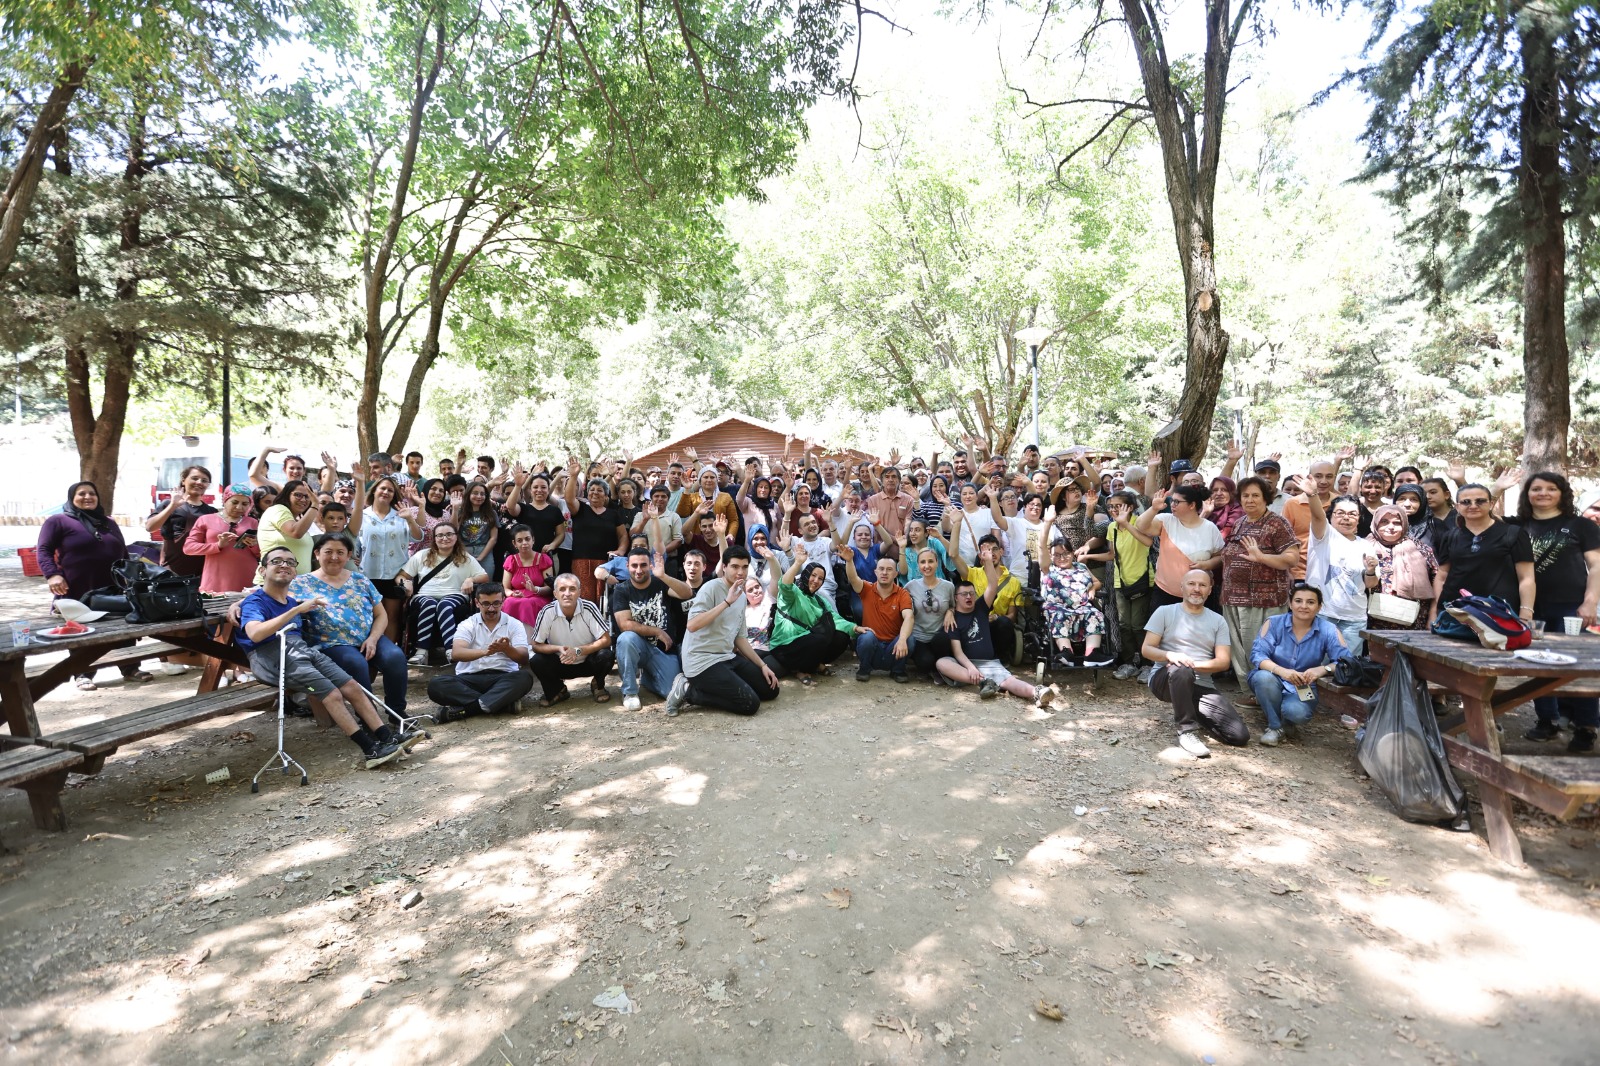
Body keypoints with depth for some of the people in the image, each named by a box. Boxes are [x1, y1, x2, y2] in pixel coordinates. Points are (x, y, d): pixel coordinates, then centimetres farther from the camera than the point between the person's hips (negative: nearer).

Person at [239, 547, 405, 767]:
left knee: (353, 688, -8)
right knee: (333, 695, -21)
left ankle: (387, 737, -9)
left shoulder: (293, 601, 19)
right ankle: (370, 749, -20)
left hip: (304, 650, 7)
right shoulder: (254, 601, -2)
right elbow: (255, 633, -24)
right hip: (272, 658, -7)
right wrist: (297, 610, -24)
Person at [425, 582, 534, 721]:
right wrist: (484, 651, -30)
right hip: (470, 678, 1)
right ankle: (503, 702, -31)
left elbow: (524, 659, -4)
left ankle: (466, 708, -34)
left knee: (524, 677, -32)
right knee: (436, 684, -27)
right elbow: (456, 653, -11)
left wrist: (507, 649, -26)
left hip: (503, 678, -1)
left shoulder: (514, 624, 7)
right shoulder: (467, 625, 7)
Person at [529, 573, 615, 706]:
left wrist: (578, 651, -28)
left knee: (606, 655, -30)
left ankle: (597, 686, 5)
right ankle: (558, 690, 7)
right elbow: (536, 645, -10)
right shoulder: (547, 612, -18)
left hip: (588, 662, -1)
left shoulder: (589, 608, -20)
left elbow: (606, 640, -19)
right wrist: (558, 648, -29)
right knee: (537, 662, -25)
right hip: (560, 663, 1)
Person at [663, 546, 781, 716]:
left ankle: (711, 689, 7)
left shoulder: (742, 596, 12)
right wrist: (727, 602, -25)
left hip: (728, 657, 9)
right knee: (750, 703, -17)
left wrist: (762, 665, 11)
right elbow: (692, 625, -26)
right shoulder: (711, 587, -13)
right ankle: (688, 691, -5)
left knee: (770, 690, 6)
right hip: (702, 661, -9)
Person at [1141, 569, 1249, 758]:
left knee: (1240, 735, -13)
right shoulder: (1164, 612, 1)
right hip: (1164, 679, -3)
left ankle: (1193, 713, 15)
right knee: (1181, 670, -41)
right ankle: (1187, 731, -23)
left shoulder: (1218, 621, 9)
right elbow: (1146, 649, -4)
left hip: (1202, 685, 3)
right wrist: (1170, 655, -25)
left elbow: (1223, 662, 1)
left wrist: (1192, 664, -17)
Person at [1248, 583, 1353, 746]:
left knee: (1297, 713, -33)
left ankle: (1287, 721, 9)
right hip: (1272, 683, 1)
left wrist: (1323, 669, -36)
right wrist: (1281, 671, -37)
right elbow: (1257, 654, -19)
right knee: (1264, 677, -35)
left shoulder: (1328, 630, -9)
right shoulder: (1274, 623, -11)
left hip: (1302, 688, 0)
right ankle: (1275, 726, -9)